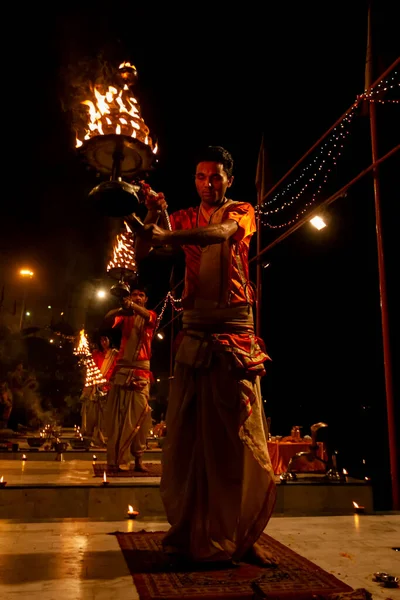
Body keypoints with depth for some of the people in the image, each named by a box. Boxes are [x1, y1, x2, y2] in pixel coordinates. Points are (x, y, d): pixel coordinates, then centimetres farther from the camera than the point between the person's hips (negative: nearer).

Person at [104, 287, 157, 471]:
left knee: (139, 414, -2)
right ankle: (117, 458, 4)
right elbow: (107, 318, -8)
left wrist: (132, 306, -36)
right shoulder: (125, 316, 12)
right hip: (122, 367, 1)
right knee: (117, 413, 0)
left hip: (141, 369, -1)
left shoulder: (150, 315, 9)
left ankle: (138, 458, 3)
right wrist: (122, 309, -29)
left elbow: (147, 316, -16)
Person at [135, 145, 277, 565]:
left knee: (243, 435, -1)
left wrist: (168, 235, -30)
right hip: (195, 331, 2)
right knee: (187, 432, 2)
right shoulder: (184, 218, 14)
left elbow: (221, 233, -15)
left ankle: (243, 535, 11)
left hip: (236, 330, -1)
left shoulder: (242, 212, 10)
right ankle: (188, 530, 16)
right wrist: (152, 216, -17)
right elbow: (141, 254, 1)